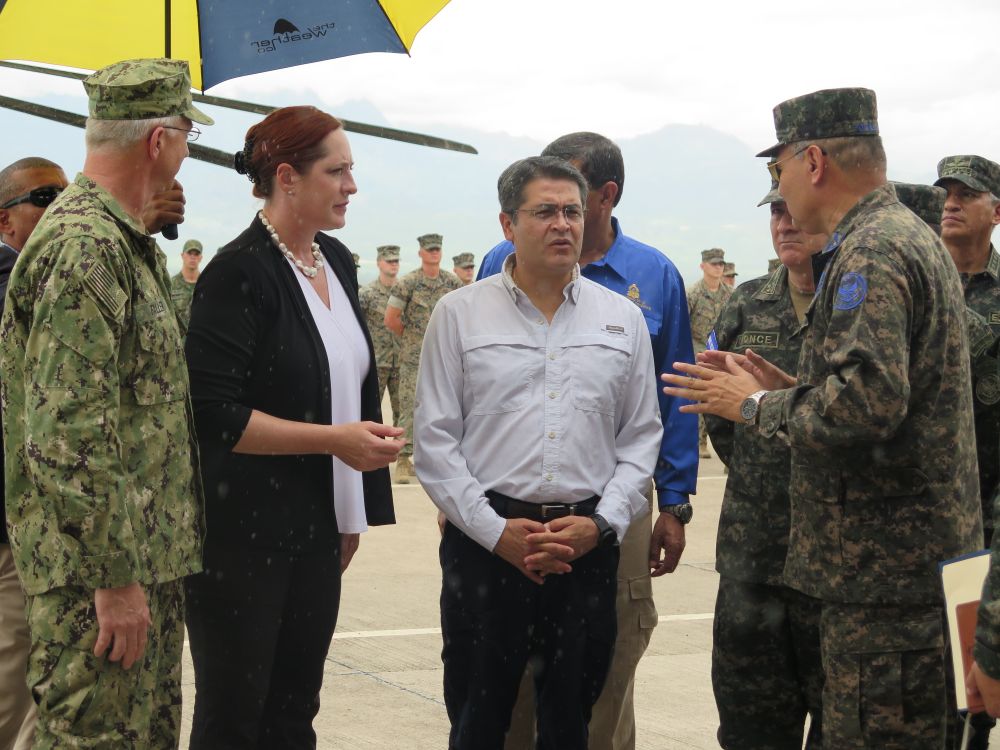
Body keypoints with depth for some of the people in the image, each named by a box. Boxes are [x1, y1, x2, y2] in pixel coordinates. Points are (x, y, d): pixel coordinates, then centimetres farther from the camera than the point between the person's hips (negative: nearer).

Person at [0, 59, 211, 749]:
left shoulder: (131, 245, 16)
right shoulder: (83, 247, -18)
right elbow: (71, 435, -23)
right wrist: (115, 576, -22)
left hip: (152, 556, 10)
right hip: (102, 567, -10)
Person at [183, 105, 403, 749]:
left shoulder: (337, 262, 10)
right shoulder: (240, 273, -14)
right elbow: (213, 413, -19)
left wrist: (356, 514, 16)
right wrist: (336, 439, -20)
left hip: (318, 531, 7)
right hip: (243, 536, -7)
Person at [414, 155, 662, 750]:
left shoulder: (623, 319, 8)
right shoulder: (460, 314, 2)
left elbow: (642, 437, 8)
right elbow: (435, 440, -1)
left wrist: (601, 523, -6)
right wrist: (495, 530, -10)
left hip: (589, 547, 2)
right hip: (485, 541, -2)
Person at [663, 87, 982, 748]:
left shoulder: (872, 253, -16)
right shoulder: (911, 237, 18)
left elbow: (868, 401, -28)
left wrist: (758, 406, -12)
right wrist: (790, 391, 14)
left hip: (887, 571, -11)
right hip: (913, 562, 11)